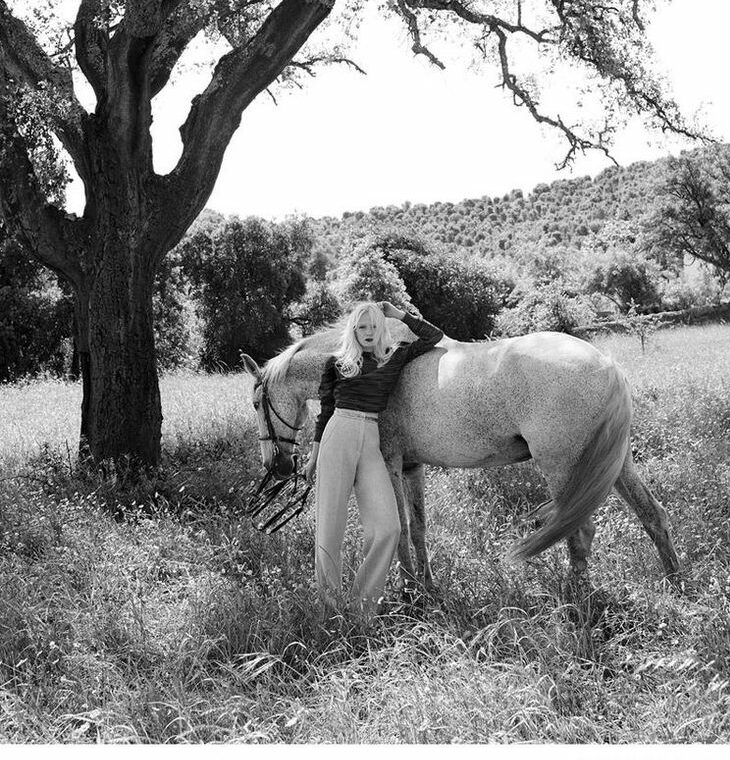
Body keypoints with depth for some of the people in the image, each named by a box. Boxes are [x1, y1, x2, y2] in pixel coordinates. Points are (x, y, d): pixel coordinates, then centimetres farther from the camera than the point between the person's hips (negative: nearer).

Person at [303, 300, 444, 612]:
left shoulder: (395, 358, 14)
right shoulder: (336, 364, 11)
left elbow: (434, 336, 18)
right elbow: (325, 411, 14)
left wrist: (399, 314, 15)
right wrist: (314, 457, 15)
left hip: (371, 444, 2)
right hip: (338, 437, -2)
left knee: (388, 527, -10)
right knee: (330, 525, -4)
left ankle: (365, 598, 4)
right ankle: (328, 597, 11)